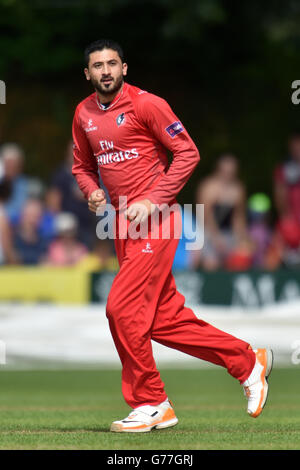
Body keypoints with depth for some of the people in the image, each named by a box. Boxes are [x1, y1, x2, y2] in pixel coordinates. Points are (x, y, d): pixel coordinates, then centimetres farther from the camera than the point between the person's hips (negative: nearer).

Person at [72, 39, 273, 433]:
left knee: (122, 309, -14)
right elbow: (83, 165, 24)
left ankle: (151, 405, 0)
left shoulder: (145, 104, -10)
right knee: (165, 318, 7)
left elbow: (187, 153, -10)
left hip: (154, 222, -7)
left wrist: (153, 202, -16)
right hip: (123, 225, 7)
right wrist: (92, 192, 1)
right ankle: (248, 362, 22)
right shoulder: (84, 114, 10)